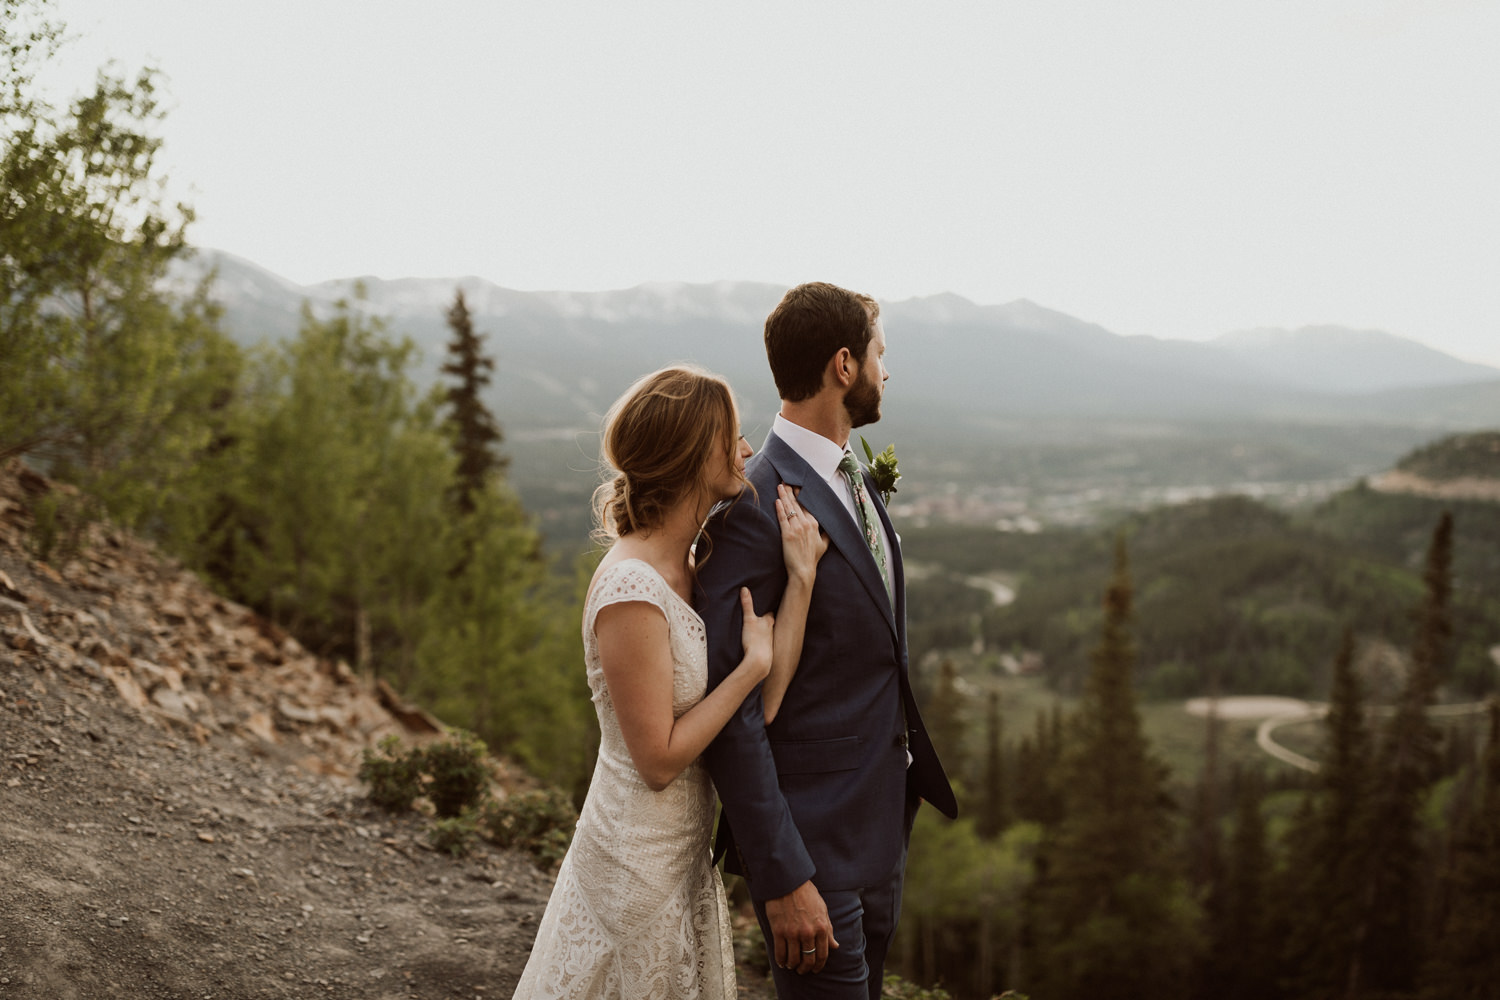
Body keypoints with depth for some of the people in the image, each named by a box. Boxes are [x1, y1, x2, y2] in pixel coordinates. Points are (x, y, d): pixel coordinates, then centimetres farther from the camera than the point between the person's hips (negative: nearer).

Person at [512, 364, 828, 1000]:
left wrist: (800, 577, -10)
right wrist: (754, 662, -17)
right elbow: (659, 759, -22)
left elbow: (757, 708, -5)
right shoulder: (631, 590, -25)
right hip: (640, 863, -9)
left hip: (685, 850, 9)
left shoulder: (686, 566, 3)